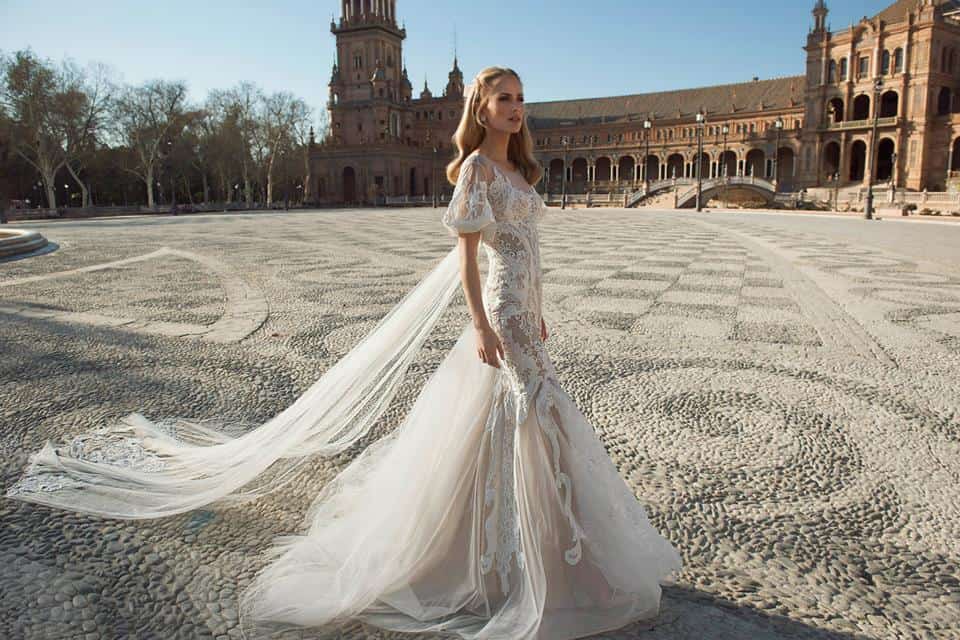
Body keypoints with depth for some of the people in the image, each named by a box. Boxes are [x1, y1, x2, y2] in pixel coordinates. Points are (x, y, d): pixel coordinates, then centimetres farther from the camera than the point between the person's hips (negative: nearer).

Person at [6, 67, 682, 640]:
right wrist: (482, 325, -20)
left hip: (523, 311, 8)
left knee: (493, 422, 15)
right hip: (500, 312, -8)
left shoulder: (516, 169, 16)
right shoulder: (475, 166, -10)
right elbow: (466, 252, -15)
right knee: (534, 416, -4)